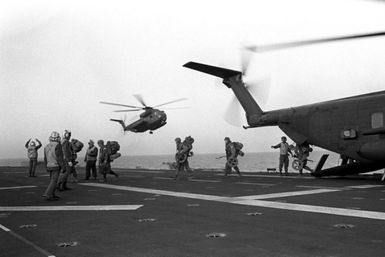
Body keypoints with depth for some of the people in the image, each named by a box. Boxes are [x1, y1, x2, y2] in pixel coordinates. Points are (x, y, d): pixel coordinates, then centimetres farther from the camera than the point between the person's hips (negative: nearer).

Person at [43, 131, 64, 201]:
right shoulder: (58, 145, -15)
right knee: (54, 181, -8)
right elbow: (59, 157, -20)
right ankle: (47, 195, -16)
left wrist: (47, 167, 22)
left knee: (52, 180, 16)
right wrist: (63, 167, -16)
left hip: (49, 166, 7)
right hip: (56, 166, -7)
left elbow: (45, 158, 12)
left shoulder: (47, 146, 7)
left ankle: (52, 195, 15)